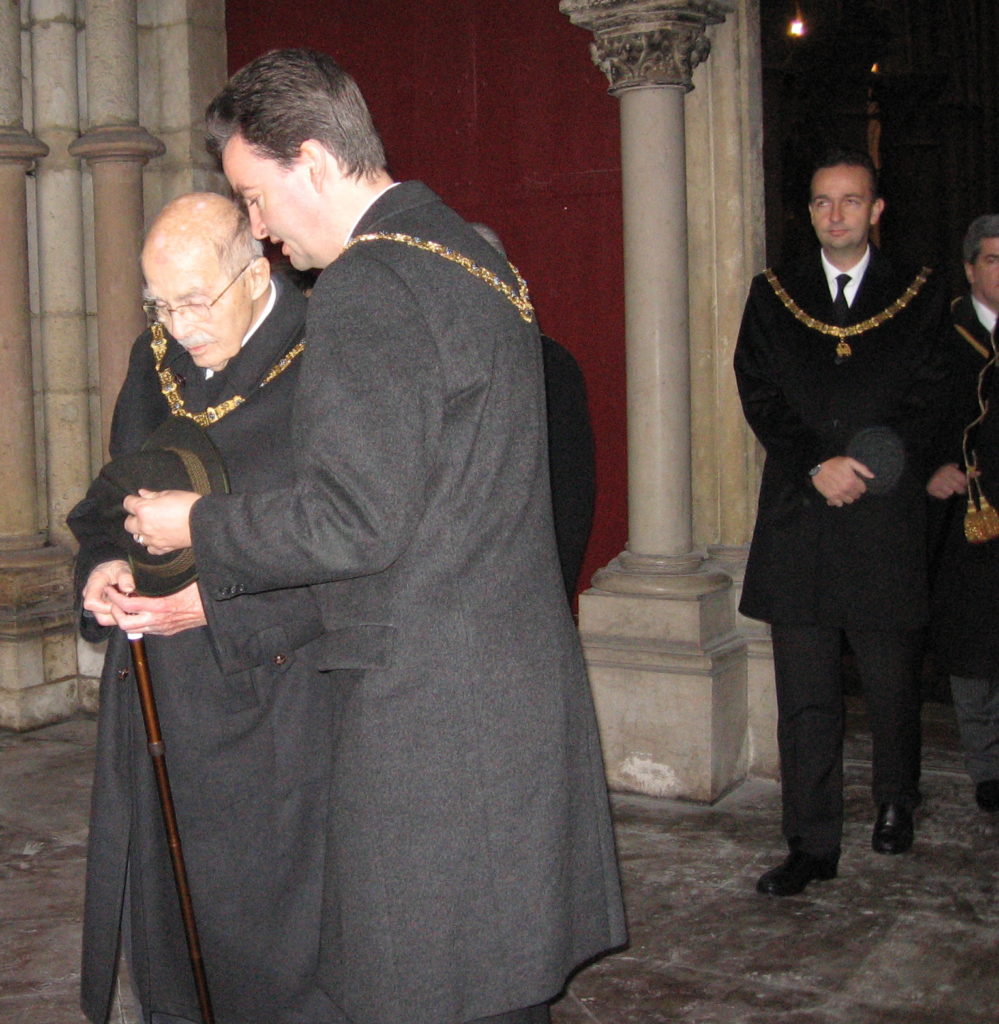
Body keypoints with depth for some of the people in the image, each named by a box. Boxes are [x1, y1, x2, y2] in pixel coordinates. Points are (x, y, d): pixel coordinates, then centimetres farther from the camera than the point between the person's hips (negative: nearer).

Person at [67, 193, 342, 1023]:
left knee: (276, 939, 5)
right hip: (161, 703, 6)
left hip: (277, 708, -6)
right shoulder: (154, 362, 8)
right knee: (162, 920, 15)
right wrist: (104, 565, -4)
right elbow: (108, 501, 18)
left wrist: (220, 602, -19)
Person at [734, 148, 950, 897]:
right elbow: (759, 395, 2)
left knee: (890, 684, 11)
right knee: (805, 697, 1)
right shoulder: (774, 295, 11)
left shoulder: (918, 298, 8)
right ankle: (813, 845, 9)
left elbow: (925, 404, 1)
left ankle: (896, 803, 36)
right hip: (797, 522, 1)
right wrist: (816, 467, -11)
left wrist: (859, 469, -12)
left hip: (885, 523, 0)